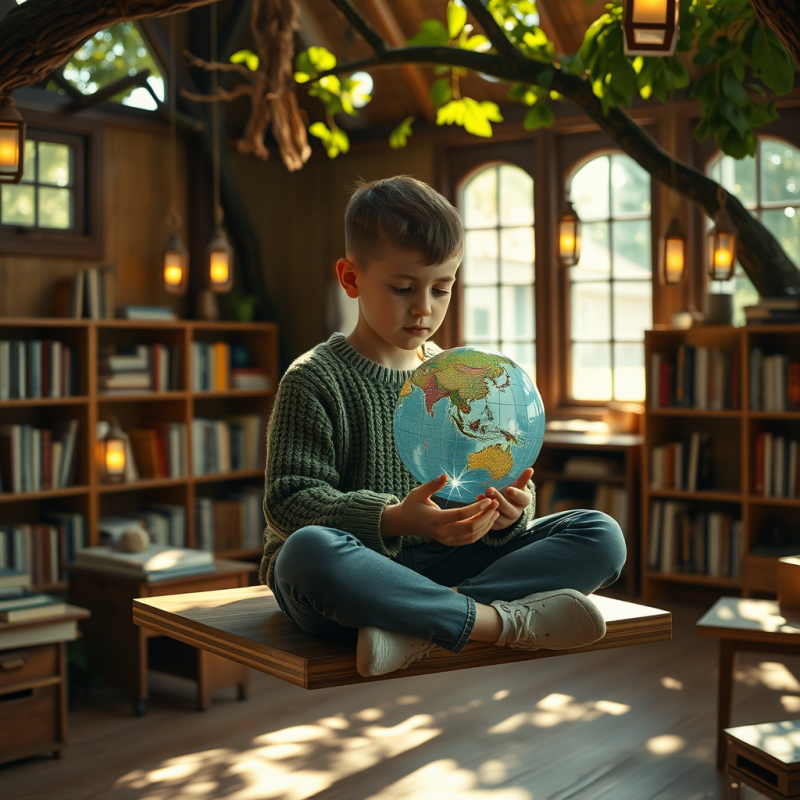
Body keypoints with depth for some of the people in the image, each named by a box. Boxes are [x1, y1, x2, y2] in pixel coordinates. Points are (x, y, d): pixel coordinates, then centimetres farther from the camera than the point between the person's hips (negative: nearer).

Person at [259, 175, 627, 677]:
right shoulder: (315, 380, -4)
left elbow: (491, 483, 12)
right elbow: (290, 501, -12)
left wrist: (508, 507, -14)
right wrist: (392, 520, -27)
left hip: (440, 562, 5)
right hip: (353, 574, -5)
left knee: (601, 536, -11)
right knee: (309, 549, -41)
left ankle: (423, 625, -31)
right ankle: (504, 620, -30)